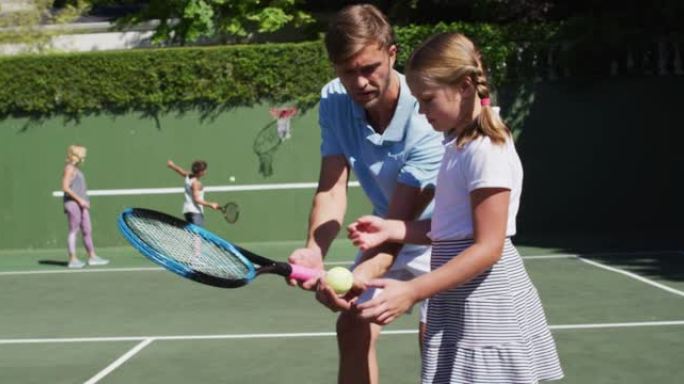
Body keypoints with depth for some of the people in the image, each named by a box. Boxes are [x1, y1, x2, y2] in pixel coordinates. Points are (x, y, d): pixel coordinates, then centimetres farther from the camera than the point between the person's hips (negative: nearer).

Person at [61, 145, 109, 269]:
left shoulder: (76, 169, 20)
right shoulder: (69, 168, -9)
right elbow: (65, 187, -17)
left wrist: (84, 201, 13)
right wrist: (79, 199, -18)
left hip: (81, 205, 9)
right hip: (73, 203, -9)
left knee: (87, 230, 9)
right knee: (73, 231, -5)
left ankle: (92, 257, 13)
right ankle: (72, 260, -1)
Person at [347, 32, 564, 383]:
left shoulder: (487, 150, -18)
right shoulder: (459, 144, 11)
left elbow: (488, 248, -22)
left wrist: (412, 292, -26)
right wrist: (390, 229, 0)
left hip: (484, 305, -9)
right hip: (461, 304, 9)